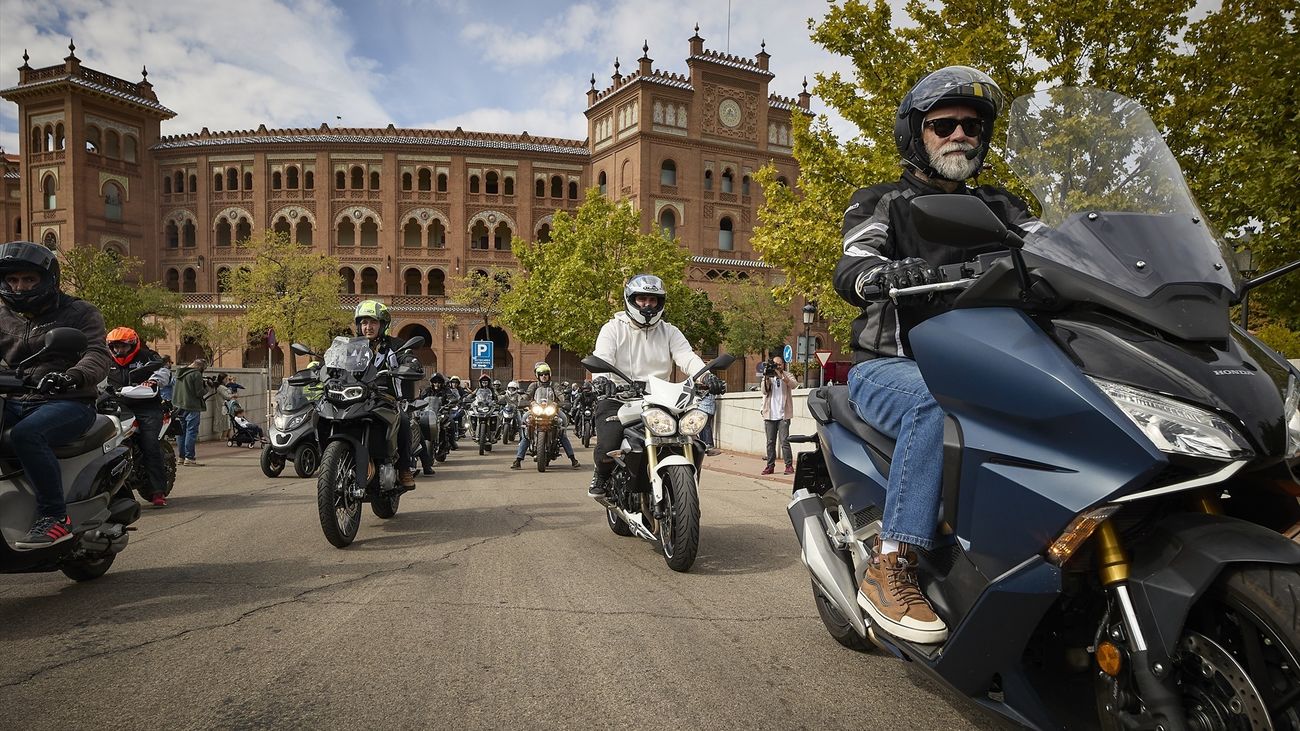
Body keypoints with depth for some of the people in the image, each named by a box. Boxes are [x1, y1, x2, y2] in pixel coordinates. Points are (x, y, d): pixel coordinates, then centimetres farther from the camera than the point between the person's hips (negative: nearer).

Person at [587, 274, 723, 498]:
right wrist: (600, 378, -38)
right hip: (617, 399, -2)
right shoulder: (613, 328, 5)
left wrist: (706, 375, -26)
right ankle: (601, 475, 11)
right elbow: (602, 357, -13)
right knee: (607, 449, -26)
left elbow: (687, 357, -4)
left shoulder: (669, 332, 13)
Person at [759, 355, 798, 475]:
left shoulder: (787, 375, 6)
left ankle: (789, 465, -4)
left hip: (783, 415, -2)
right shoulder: (767, 376, 10)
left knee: (784, 441, -9)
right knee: (770, 442, 6)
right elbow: (764, 391, -4)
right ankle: (770, 466, 11)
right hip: (769, 415, 3)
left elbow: (794, 384, -15)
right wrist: (766, 378, -19)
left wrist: (781, 376, -24)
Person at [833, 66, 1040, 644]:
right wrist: (892, 273, -37)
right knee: (938, 403, -37)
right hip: (891, 364, -4)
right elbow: (849, 272, -13)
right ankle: (891, 567, -31)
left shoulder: (998, 207, 22)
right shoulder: (881, 203, 8)